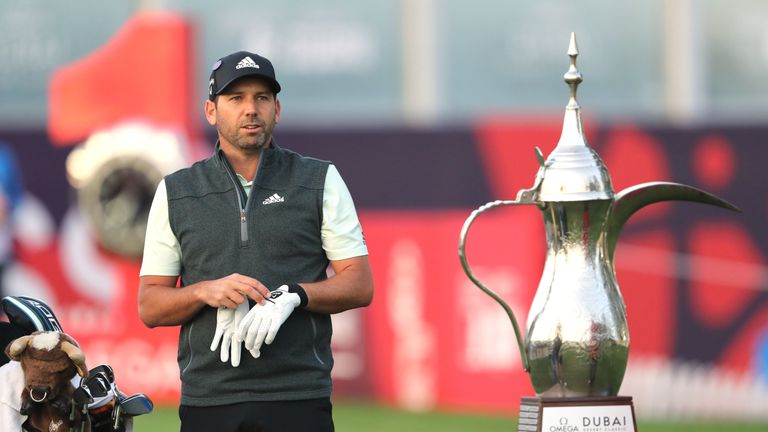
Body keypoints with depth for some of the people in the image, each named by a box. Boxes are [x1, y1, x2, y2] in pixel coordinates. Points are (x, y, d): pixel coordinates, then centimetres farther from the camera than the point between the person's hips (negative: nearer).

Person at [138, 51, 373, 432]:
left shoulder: (321, 182, 10)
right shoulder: (174, 193, 13)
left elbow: (360, 286, 6)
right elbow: (149, 307, 10)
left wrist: (293, 297, -12)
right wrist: (206, 292, -10)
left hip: (299, 400, -1)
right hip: (208, 399, 1)